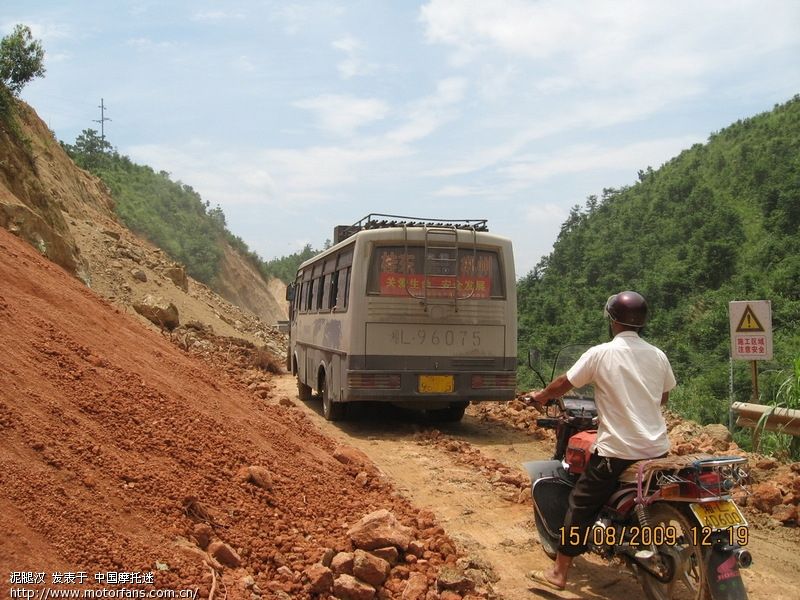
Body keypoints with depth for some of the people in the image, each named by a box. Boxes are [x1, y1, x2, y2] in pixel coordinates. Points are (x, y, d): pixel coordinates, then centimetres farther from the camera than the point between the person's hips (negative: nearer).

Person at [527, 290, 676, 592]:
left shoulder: (600, 354, -8)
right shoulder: (658, 355, 5)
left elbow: (564, 384, 0)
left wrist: (541, 395, 19)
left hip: (617, 451, -5)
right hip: (658, 450, 5)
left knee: (581, 505, 5)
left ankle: (559, 573, 8)